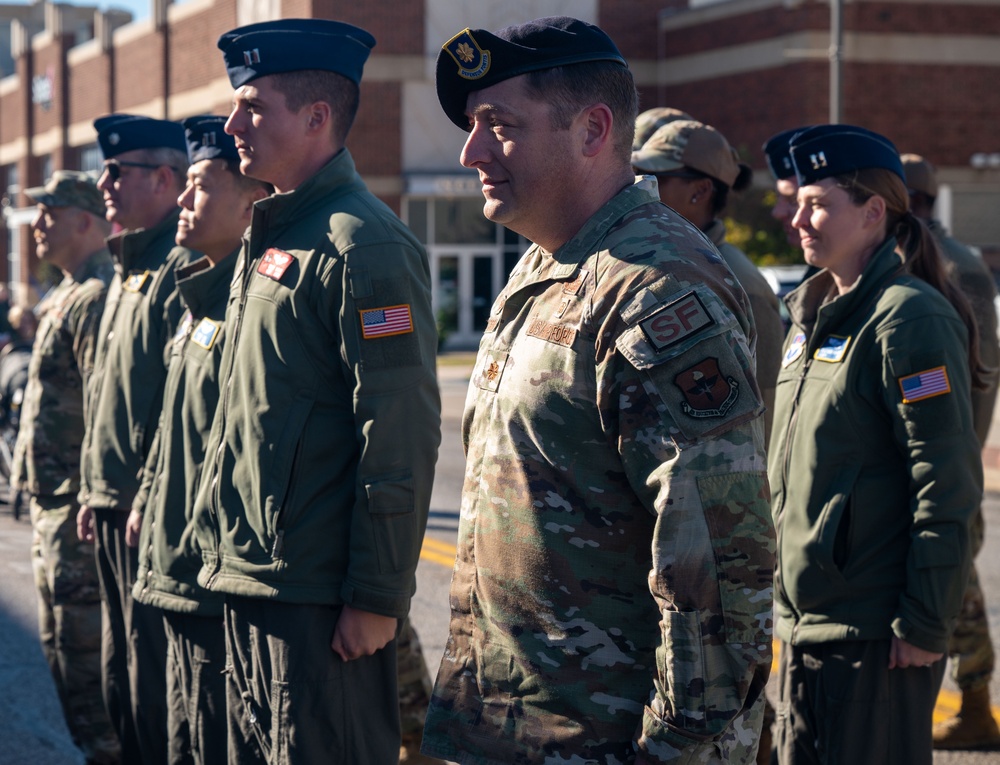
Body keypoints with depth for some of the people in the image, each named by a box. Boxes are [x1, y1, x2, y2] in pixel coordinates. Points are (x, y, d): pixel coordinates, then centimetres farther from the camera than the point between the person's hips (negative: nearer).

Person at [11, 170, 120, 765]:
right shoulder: (69, 297, 18)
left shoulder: (97, 299, -15)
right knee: (63, 643, 16)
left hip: (79, 507, -11)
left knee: (83, 647, -7)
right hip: (53, 502, 11)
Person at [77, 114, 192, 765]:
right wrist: (94, 491, 19)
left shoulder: (181, 267, -14)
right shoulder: (128, 271, 19)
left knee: (155, 680, -5)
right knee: (122, 673, 16)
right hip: (115, 511, 10)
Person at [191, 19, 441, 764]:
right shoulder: (268, 239, 15)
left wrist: (378, 597, -19)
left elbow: (401, 437, -19)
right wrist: (225, 548, 18)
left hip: (321, 595, -9)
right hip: (249, 583, 9)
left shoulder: (363, 246, -15)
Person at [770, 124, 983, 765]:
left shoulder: (911, 318, -14)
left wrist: (926, 627, -19)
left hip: (874, 637, -9)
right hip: (804, 626, 9)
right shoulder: (812, 316, 14)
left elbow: (948, 484, -18)